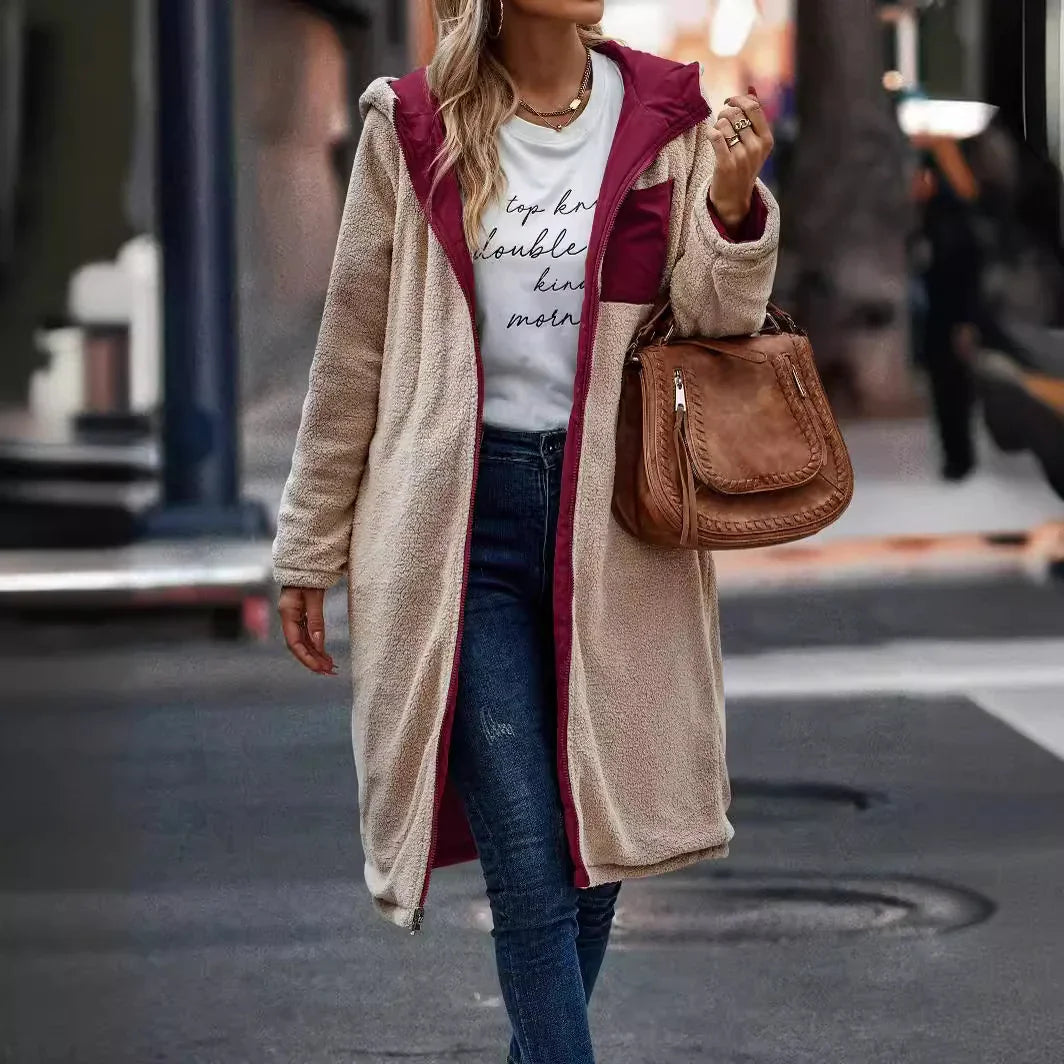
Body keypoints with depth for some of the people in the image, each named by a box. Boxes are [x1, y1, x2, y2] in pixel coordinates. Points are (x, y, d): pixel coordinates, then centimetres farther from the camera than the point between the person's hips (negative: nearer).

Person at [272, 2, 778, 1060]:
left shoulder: (668, 120, 3)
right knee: (532, 870, -8)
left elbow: (713, 331, 1)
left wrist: (732, 202, -18)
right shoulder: (413, 129, -1)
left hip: (616, 522, 2)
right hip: (462, 520, -2)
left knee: (593, 841, 10)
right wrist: (310, 550, 10)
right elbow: (353, 350, 6)